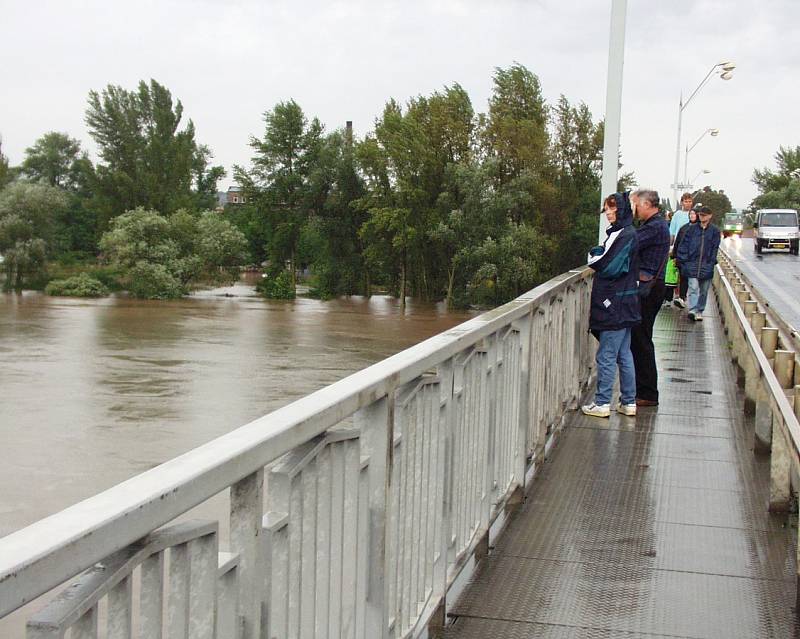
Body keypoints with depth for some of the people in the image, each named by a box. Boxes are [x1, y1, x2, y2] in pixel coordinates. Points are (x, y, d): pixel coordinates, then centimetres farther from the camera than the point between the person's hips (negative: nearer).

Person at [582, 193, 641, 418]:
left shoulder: (626, 235, -16)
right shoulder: (619, 232, 14)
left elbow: (611, 268, -20)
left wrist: (595, 256, -4)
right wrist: (598, 255, 0)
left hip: (615, 304, -10)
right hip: (621, 305, 10)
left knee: (606, 356, -3)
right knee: (623, 354, 14)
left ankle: (602, 403, 3)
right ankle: (628, 402, 20)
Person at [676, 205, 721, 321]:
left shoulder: (714, 231, 4)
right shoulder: (692, 229, 4)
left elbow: (715, 248, 3)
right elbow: (684, 244, 3)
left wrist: (711, 262, -5)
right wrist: (683, 259, -4)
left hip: (707, 265, 1)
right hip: (692, 263, -1)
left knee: (704, 290, 9)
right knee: (693, 287, -12)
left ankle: (699, 311, 20)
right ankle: (692, 310, -20)